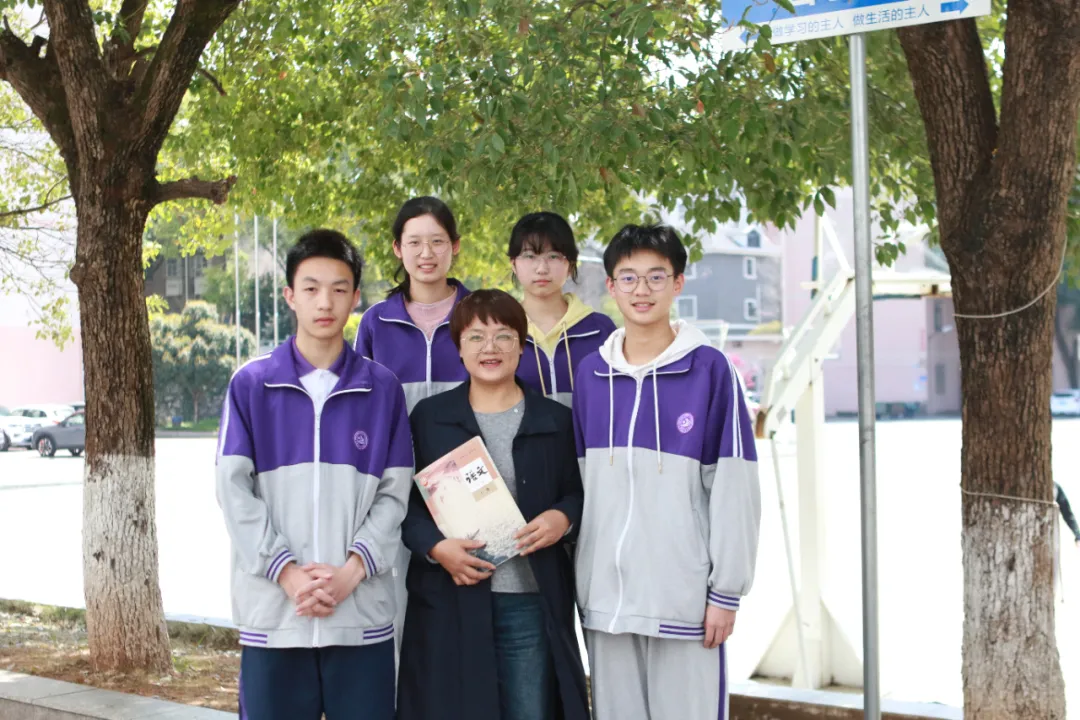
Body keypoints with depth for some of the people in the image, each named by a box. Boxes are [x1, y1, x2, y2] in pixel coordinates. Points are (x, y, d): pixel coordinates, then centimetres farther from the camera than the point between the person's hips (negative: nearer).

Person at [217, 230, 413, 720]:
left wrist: (353, 569, -11)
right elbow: (234, 488, -1)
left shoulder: (382, 389, 6)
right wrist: (286, 572, -12)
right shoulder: (251, 384, 4)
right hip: (273, 612, 0)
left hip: (362, 612, 1)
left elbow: (394, 493, 3)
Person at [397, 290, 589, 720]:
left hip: (532, 603, 1)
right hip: (450, 602, -1)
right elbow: (404, 500, 5)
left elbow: (579, 494, 15)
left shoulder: (555, 420, 10)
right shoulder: (429, 417, 7)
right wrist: (435, 546, -13)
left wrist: (564, 518, -8)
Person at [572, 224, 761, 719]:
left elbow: (734, 488, -6)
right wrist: (579, 577, 10)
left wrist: (727, 590, -8)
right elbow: (580, 480, 13)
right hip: (605, 598, 4)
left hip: (684, 597, -4)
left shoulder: (709, 369, -4)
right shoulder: (590, 373, 9)